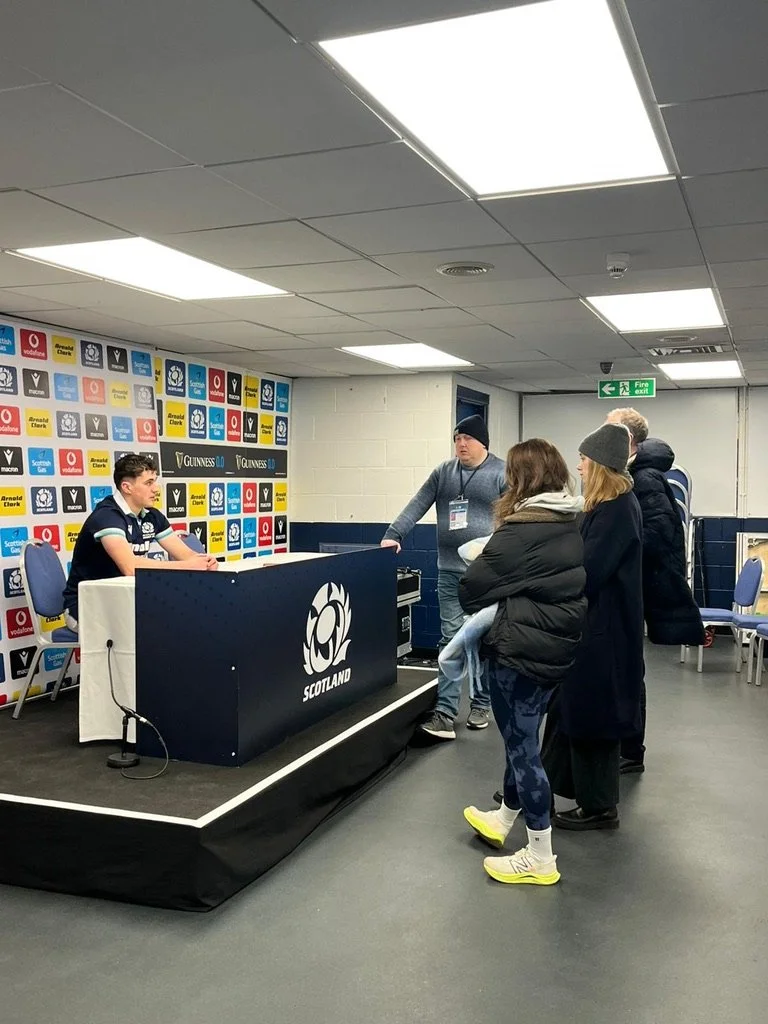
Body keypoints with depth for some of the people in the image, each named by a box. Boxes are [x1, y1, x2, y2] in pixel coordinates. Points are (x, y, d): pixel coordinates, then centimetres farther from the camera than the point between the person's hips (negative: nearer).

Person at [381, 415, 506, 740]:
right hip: (450, 570, 3)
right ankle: (445, 713, -2)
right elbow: (417, 505, 5)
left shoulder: (502, 473, -3)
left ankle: (481, 704, 24)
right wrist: (393, 534, -8)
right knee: (451, 640, 0)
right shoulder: (443, 472, 9)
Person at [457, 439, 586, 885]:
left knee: (522, 745, 3)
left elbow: (472, 587, -15)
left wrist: (482, 612, 6)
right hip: (559, 647, 9)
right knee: (523, 738, 22)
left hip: (520, 650, -9)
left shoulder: (522, 530, -20)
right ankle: (505, 818, 41)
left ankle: (541, 858, 12)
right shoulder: (575, 525, 5)